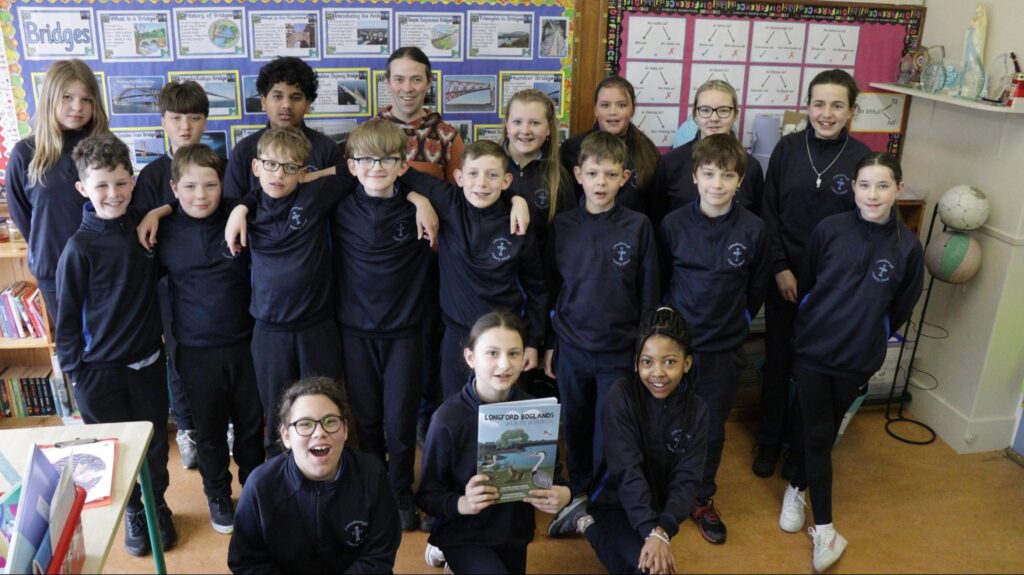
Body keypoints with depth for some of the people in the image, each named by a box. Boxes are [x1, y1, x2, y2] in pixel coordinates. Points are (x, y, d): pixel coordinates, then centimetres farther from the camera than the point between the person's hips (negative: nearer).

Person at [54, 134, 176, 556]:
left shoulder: (145, 226, -4)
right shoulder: (80, 247, -14)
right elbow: (67, 315, -6)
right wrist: (73, 367, -4)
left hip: (147, 360, 3)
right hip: (99, 369, -3)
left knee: (155, 442, 14)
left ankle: (157, 506, 37)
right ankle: (132, 511, 36)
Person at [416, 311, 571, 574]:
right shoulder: (448, 418, -23)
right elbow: (427, 495, -16)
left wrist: (563, 493, -23)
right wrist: (462, 503, -35)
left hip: (515, 531, 4)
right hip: (464, 534, -4)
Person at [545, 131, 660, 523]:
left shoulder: (638, 226, -6)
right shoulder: (562, 226, -1)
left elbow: (649, 293, -1)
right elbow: (551, 288, 6)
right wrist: (548, 344, 8)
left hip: (620, 351, -2)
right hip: (572, 348, 2)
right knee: (576, 427, 15)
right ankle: (579, 494, 35)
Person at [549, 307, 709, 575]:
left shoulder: (696, 410, -9)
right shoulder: (623, 394, -18)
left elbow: (687, 479, -14)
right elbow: (626, 468, -25)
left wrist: (663, 529, -31)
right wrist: (651, 531, -34)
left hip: (657, 506, 5)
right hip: (615, 501, -5)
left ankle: (585, 523, 15)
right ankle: (586, 521, -1)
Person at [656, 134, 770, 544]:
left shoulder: (753, 230, -9)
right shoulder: (673, 225, -10)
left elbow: (757, 288, 4)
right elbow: (658, 281, 3)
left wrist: (734, 323, 8)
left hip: (725, 349, 1)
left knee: (712, 428, 13)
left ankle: (702, 499, 33)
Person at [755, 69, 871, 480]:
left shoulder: (861, 158, -6)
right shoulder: (788, 148, -3)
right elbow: (769, 213, -2)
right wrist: (780, 268, -8)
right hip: (784, 276, 1)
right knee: (777, 360, 11)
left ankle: (800, 446, 30)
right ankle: (768, 441, 29)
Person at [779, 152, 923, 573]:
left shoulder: (907, 247, -8)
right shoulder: (828, 230, -11)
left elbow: (900, 311, 5)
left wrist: (868, 341, 12)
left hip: (858, 362, 1)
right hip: (812, 349, -1)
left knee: (823, 433, 16)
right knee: (819, 437, 3)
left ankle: (797, 488, 39)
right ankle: (824, 529, 16)